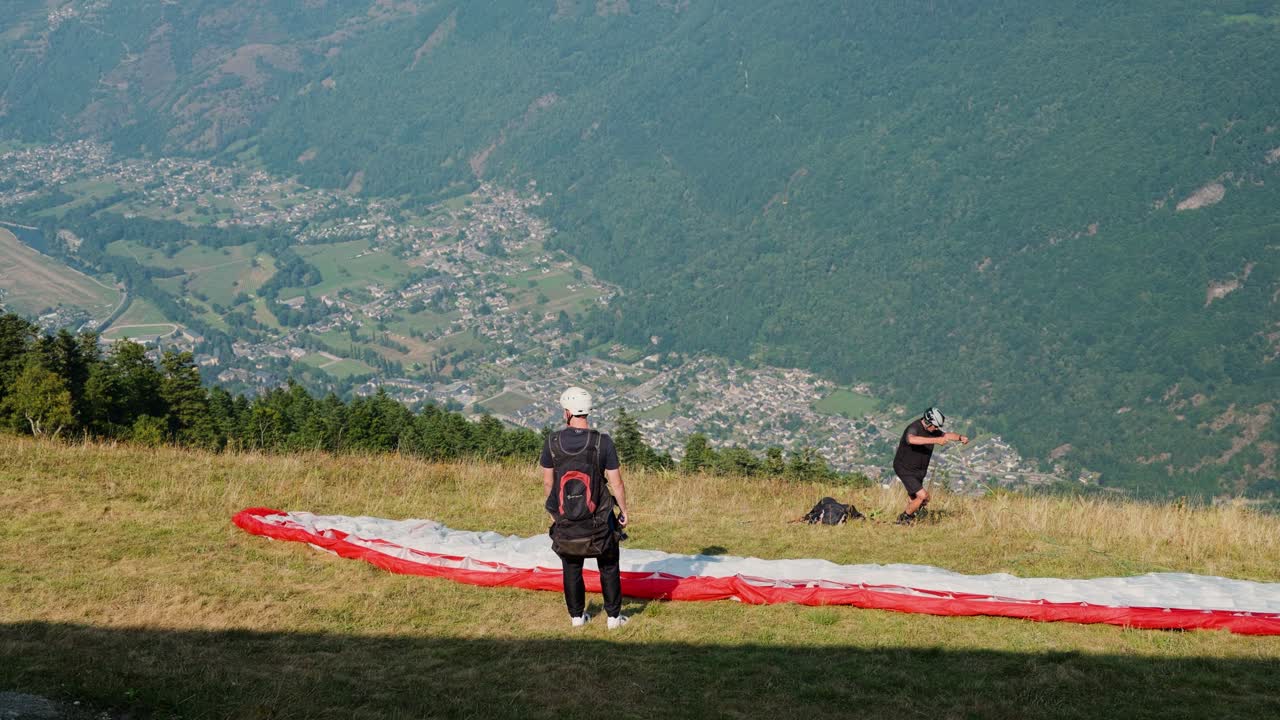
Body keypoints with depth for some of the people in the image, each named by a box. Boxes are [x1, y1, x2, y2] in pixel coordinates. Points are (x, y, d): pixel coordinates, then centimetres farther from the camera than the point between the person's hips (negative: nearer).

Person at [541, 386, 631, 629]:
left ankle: (577, 616, 24)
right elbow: (616, 483, -11)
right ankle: (613, 616, 18)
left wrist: (554, 508, 16)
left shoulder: (552, 442, -9)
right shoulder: (603, 442, -15)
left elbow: (547, 481, 0)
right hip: (599, 516, -2)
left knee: (571, 567, 17)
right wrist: (623, 510, 4)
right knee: (608, 567, 14)